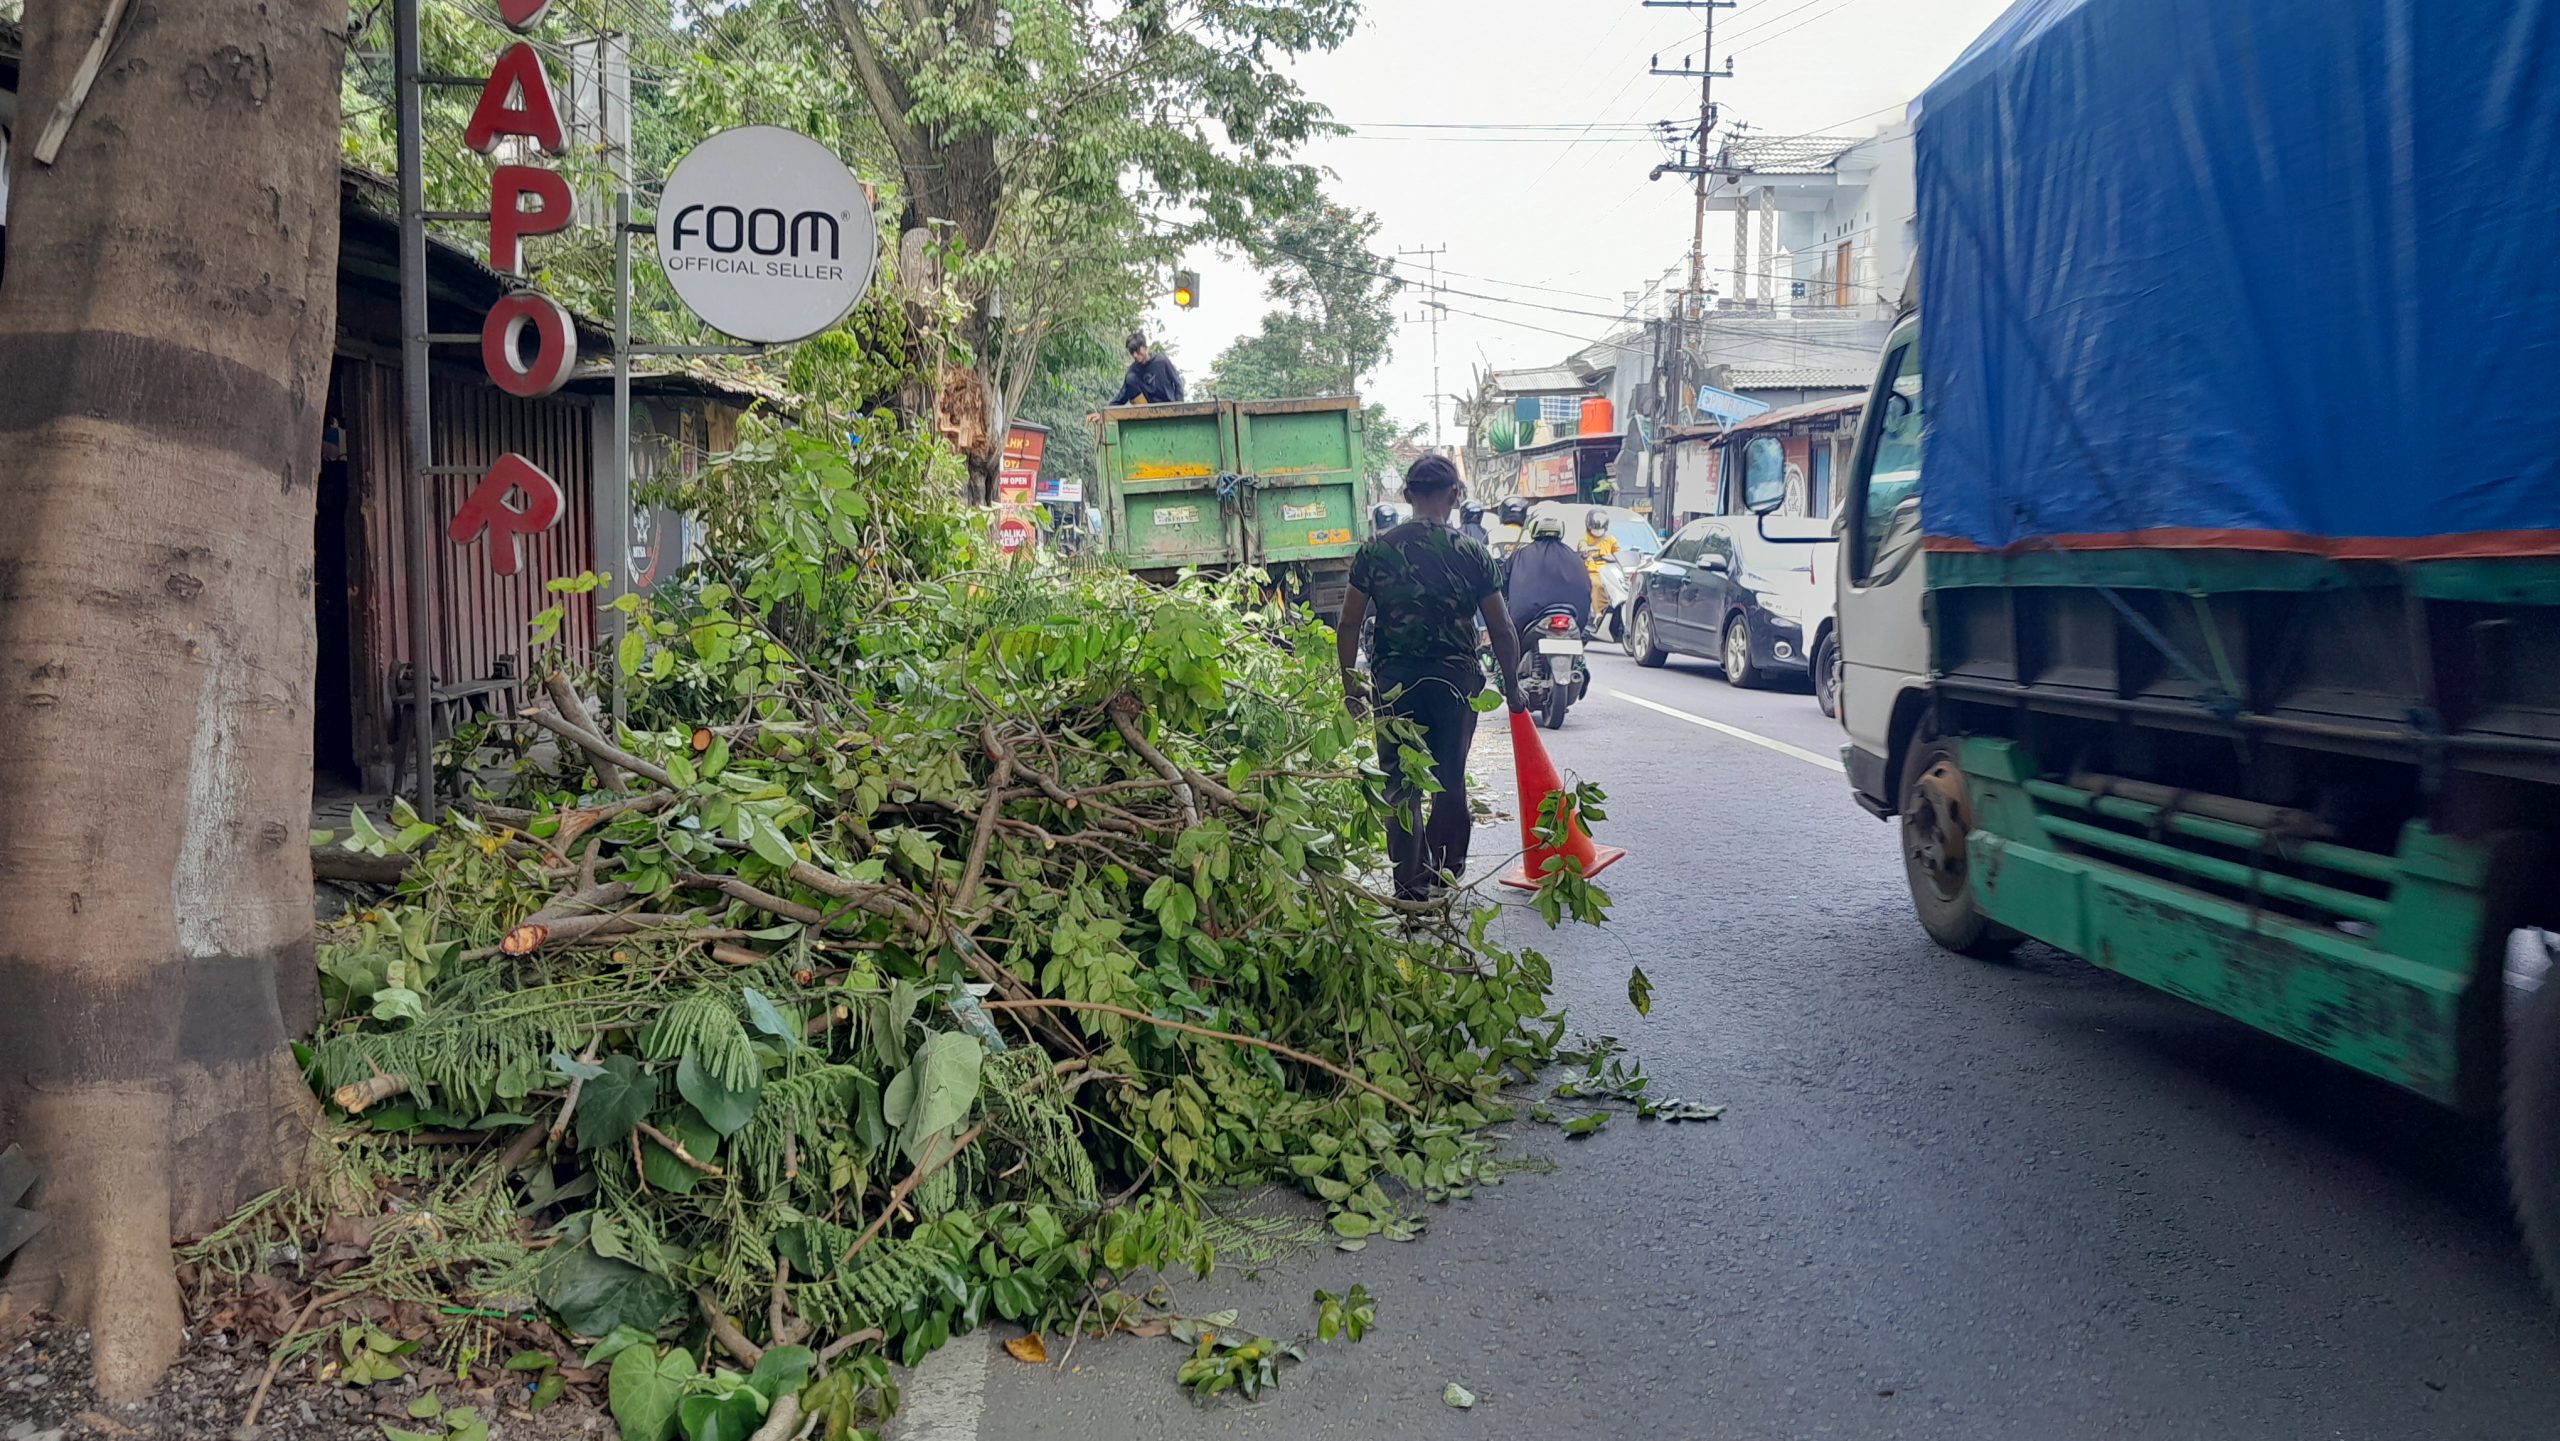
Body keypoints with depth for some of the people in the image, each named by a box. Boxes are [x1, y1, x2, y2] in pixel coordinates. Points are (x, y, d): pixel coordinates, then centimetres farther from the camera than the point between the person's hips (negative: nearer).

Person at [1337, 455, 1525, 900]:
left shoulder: (1374, 551, -3)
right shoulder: (1472, 555, -5)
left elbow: (1349, 625, -2)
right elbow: (1502, 630, -1)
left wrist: (1350, 685, 8)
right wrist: (1511, 685, 12)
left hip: (1394, 682, 0)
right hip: (1455, 679, 0)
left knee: (1401, 784, 8)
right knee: (1449, 779, 16)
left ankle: (1411, 883, 6)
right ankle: (1445, 871, 27)